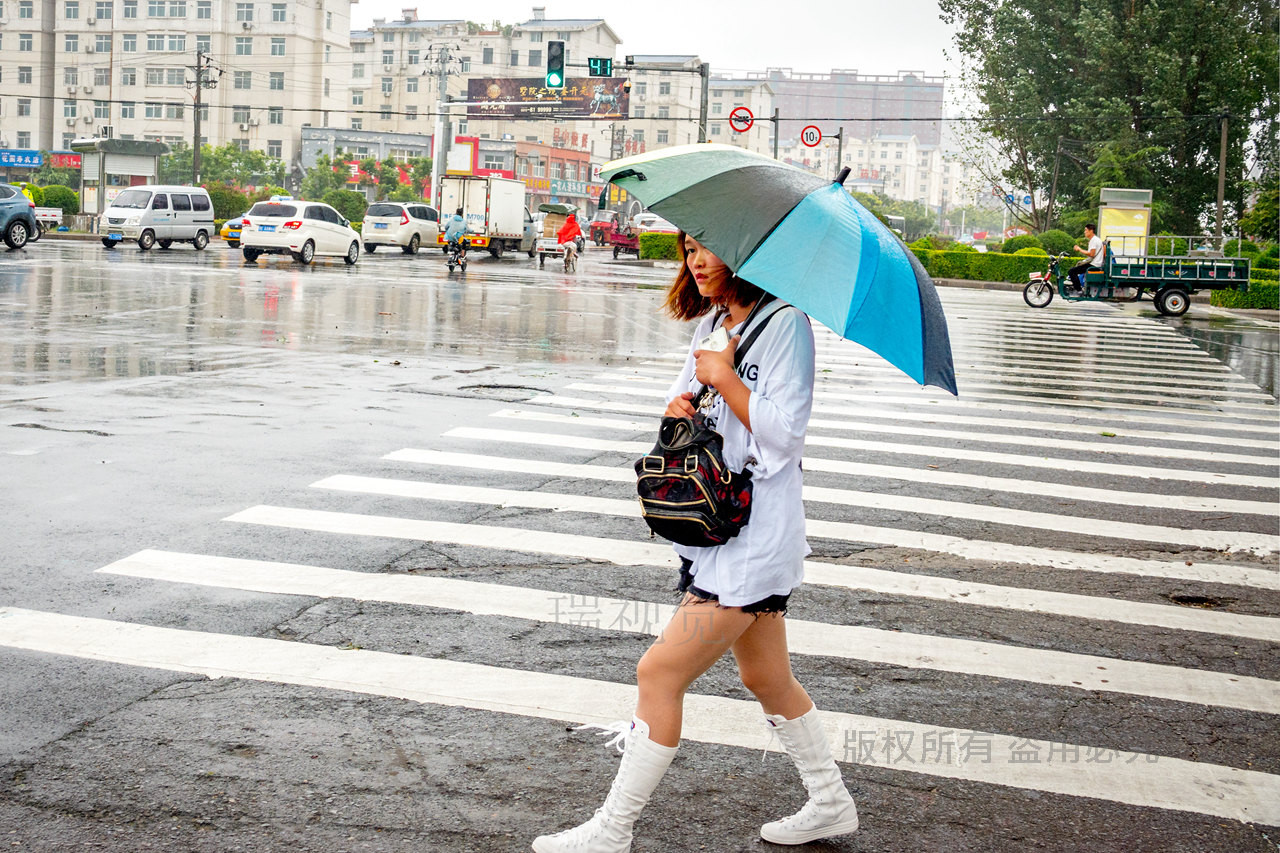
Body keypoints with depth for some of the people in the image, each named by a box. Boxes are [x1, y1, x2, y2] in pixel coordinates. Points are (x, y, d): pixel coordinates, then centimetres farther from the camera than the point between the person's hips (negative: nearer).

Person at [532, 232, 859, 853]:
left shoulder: (784, 323, -13)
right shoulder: (712, 322, 14)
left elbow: (785, 433, -18)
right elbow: (685, 399, 20)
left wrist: (724, 380, -16)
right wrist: (677, 406, -2)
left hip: (754, 539, -9)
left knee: (660, 672, -8)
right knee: (766, 679, 18)